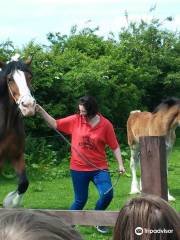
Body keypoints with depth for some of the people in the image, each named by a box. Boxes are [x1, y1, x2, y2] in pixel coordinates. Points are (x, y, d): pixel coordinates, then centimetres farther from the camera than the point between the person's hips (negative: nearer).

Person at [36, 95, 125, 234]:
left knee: (107, 194, -13)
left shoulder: (105, 124, -8)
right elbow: (55, 124, 4)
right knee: (80, 200, 7)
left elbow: (115, 147, -2)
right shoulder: (75, 120, -4)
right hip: (79, 169, 0)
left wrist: (120, 165, -8)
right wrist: (41, 111, -6)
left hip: (99, 168, 0)